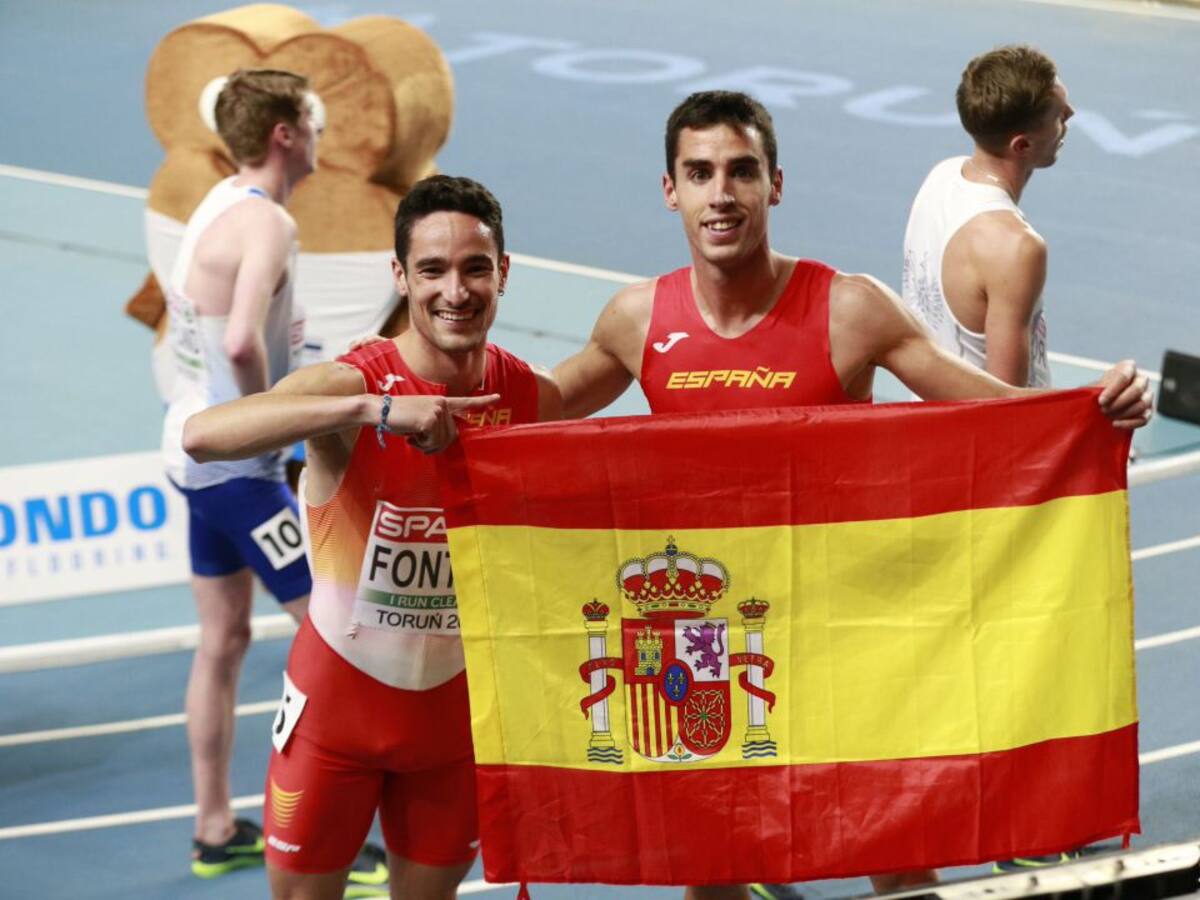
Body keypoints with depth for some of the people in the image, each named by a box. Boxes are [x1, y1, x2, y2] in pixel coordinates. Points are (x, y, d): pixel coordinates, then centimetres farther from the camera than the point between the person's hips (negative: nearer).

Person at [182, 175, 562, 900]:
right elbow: (201, 434, -39)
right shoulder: (350, 382, -20)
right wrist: (375, 410, -46)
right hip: (340, 697, -3)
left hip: (456, 704, 3)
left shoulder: (536, 400, -9)